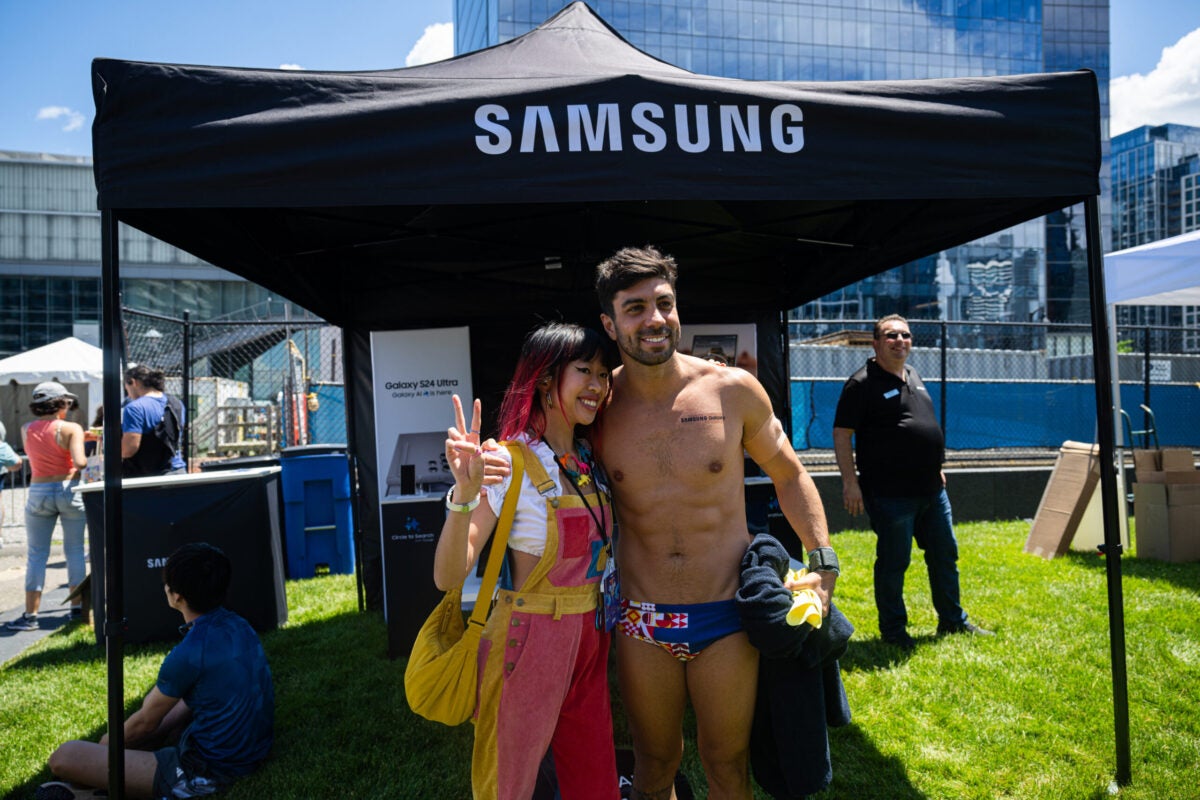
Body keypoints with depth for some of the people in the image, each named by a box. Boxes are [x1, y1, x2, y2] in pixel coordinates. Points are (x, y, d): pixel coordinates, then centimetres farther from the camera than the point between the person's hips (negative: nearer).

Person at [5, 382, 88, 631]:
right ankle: (77, 607, 14)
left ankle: (30, 614, 7)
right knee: (74, 550, 9)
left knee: (36, 554, 7)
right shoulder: (71, 429, -9)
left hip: (38, 493, 2)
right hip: (69, 490, -2)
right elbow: (79, 462, -20)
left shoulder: (26, 430, 3)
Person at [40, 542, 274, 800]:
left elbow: (145, 723, -3)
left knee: (63, 757, -11)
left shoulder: (189, 653, -21)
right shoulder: (239, 625, 2)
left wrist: (110, 742, 15)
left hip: (207, 774, -9)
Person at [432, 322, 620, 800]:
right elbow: (448, 576, -21)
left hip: (589, 642, 6)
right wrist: (465, 493, -41)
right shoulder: (508, 464, -18)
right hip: (530, 643, -6)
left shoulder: (591, 460, 2)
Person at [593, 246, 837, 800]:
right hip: (641, 624, 1)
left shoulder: (733, 390, -8)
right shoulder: (598, 407, -6)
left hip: (727, 619, 0)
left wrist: (823, 562, -2)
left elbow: (788, 475, 6)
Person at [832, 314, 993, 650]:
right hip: (890, 493, -8)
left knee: (945, 555, 17)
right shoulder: (863, 383, -11)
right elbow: (841, 434, -14)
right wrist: (850, 481, -19)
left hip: (931, 490, 8)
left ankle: (953, 621, 33)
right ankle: (893, 631, 17)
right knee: (893, 562, 2)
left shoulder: (914, 376, 14)